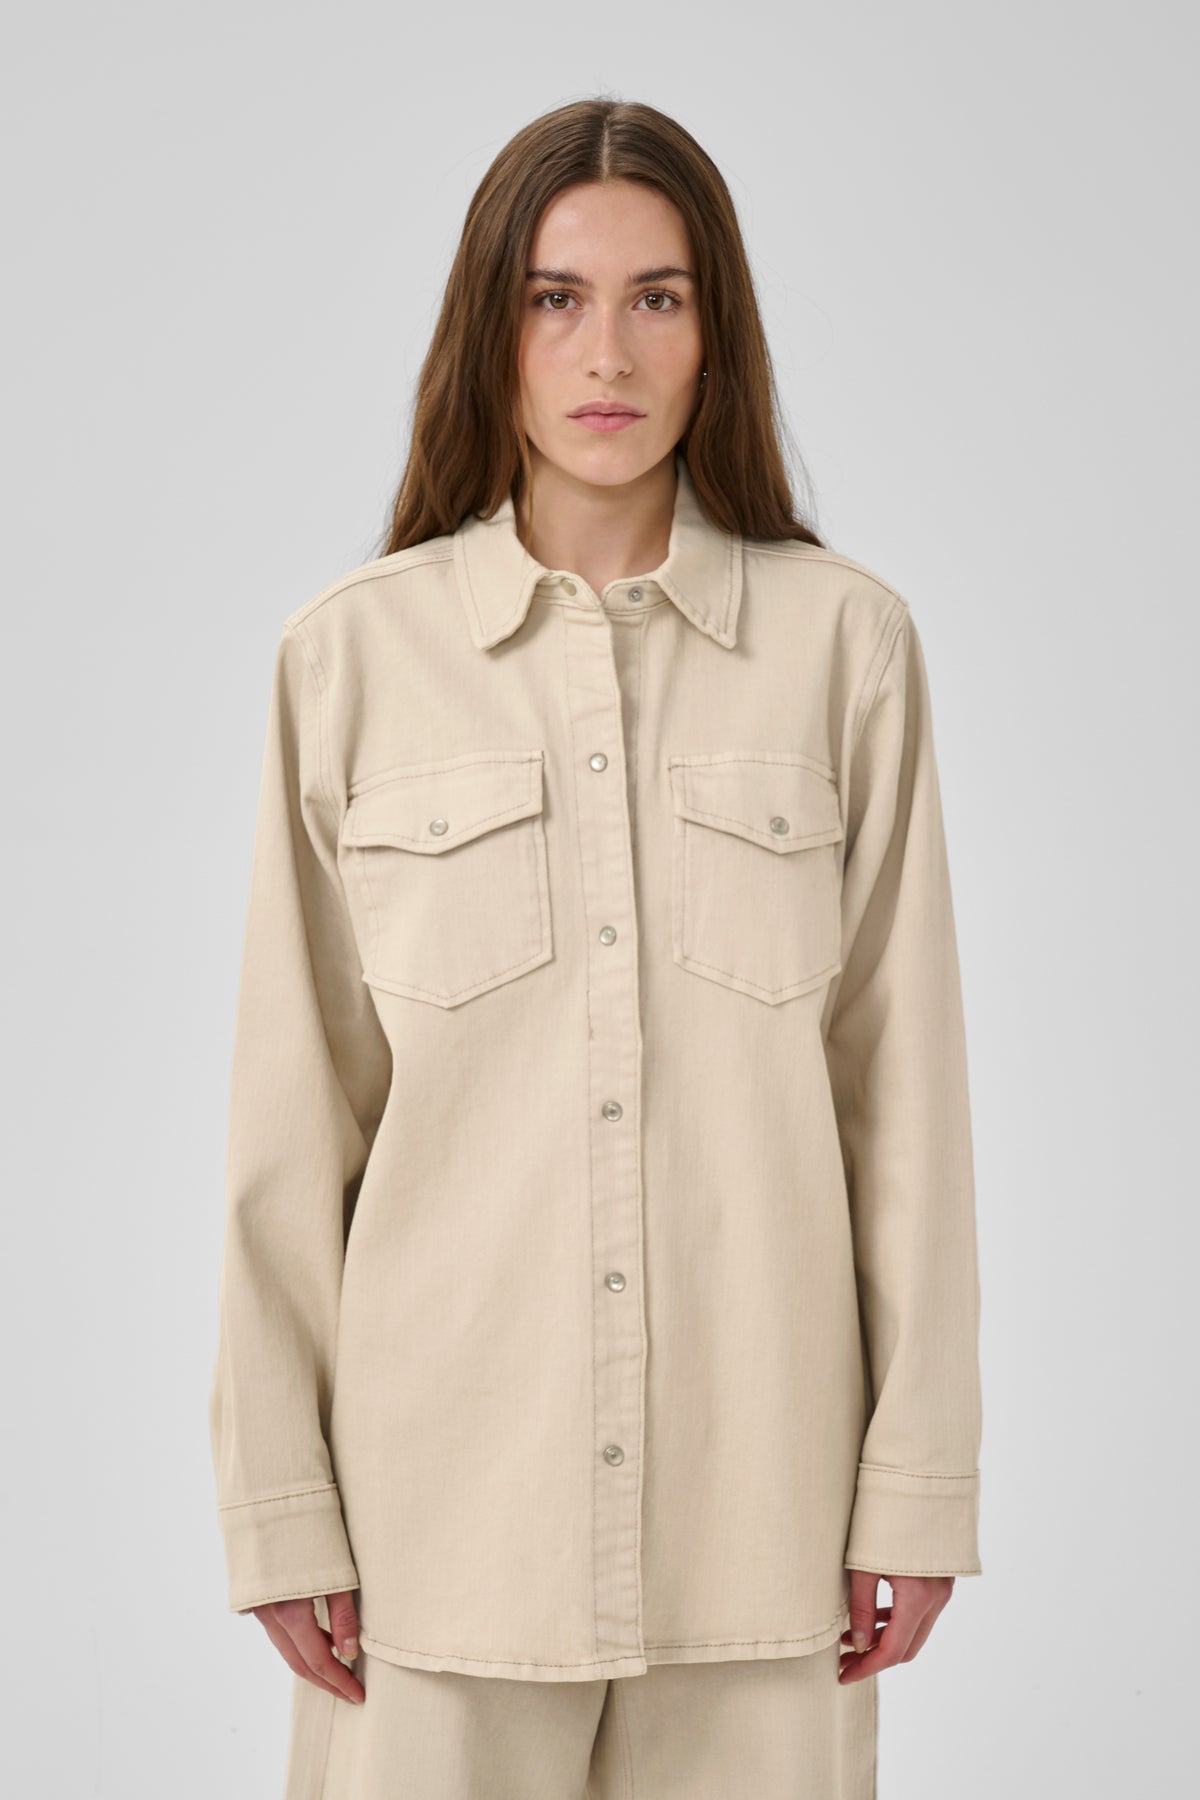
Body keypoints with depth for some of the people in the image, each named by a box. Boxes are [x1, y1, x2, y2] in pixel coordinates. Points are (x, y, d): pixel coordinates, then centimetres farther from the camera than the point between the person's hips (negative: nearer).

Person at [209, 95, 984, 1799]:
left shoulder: (845, 639, -1)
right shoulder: (350, 654, 0)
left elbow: (904, 1078, 1)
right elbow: (293, 1113, 1)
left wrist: (919, 1477, 0)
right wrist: (282, 1500, 0)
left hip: (759, 1474, 0)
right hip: (449, 1481, 0)